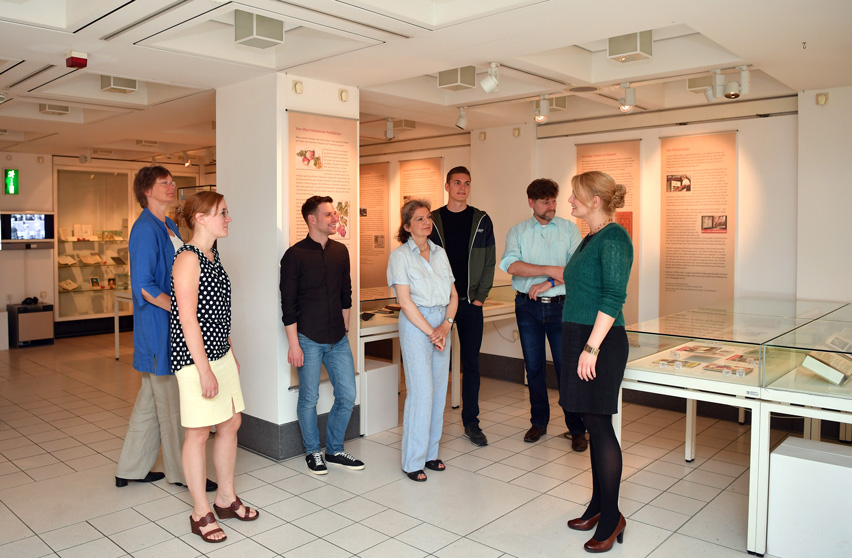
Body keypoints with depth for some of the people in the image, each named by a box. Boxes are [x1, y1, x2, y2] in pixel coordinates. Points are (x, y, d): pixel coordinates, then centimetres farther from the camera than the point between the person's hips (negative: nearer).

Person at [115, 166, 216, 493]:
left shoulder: (170, 227, 14)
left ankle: (131, 469, 29)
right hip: (159, 327, -9)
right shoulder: (146, 229, -15)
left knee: (151, 399, 16)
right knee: (171, 402, 2)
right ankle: (181, 472, 17)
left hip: (173, 326, 9)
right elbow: (143, 284, -20)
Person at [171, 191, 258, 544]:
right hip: (195, 357, -9)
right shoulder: (187, 259, -15)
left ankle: (226, 498, 29)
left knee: (231, 423, 13)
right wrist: (204, 369, -21)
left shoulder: (212, 255, 12)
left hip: (221, 354, 9)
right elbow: (187, 318, -20)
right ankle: (200, 512, 16)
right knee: (199, 432, 2)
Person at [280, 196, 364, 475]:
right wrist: (293, 344, -12)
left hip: (338, 339, 5)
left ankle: (334, 450, 25)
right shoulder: (295, 255, -9)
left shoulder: (340, 251, 8)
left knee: (347, 396, 7)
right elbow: (288, 304, -9)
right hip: (309, 339, -5)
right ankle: (313, 452, 25)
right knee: (309, 399, 6)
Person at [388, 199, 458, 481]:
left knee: (439, 390, 8)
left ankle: (430, 452, 21)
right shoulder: (400, 256, -4)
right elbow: (406, 301, -11)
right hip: (415, 325, -6)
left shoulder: (440, 253, 13)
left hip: (442, 324, 6)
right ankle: (413, 461, 4)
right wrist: (431, 332, -13)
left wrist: (446, 325, -4)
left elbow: (453, 295, 12)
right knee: (421, 392, -7)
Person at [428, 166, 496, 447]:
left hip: (471, 303, 1)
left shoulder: (482, 220, 6)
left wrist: (480, 296, -2)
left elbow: (489, 262, 6)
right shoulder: (432, 220, 3)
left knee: (471, 363, 6)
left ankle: (471, 423, 16)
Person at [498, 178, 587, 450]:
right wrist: (551, 270, -18)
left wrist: (549, 283, -17)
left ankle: (577, 429, 11)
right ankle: (539, 422, 25)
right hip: (528, 307, 1)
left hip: (560, 306, -1)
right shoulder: (518, 231, 5)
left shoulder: (569, 229, 4)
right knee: (534, 367, 10)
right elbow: (511, 265, -13)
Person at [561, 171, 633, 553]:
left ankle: (611, 518, 11)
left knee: (598, 424, -3)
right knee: (593, 425, 14)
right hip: (579, 337, 9)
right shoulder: (591, 238, 14)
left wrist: (591, 348, -23)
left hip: (600, 340, -9)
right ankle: (598, 506, 26)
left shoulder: (613, 238, -13)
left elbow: (613, 297, -20)